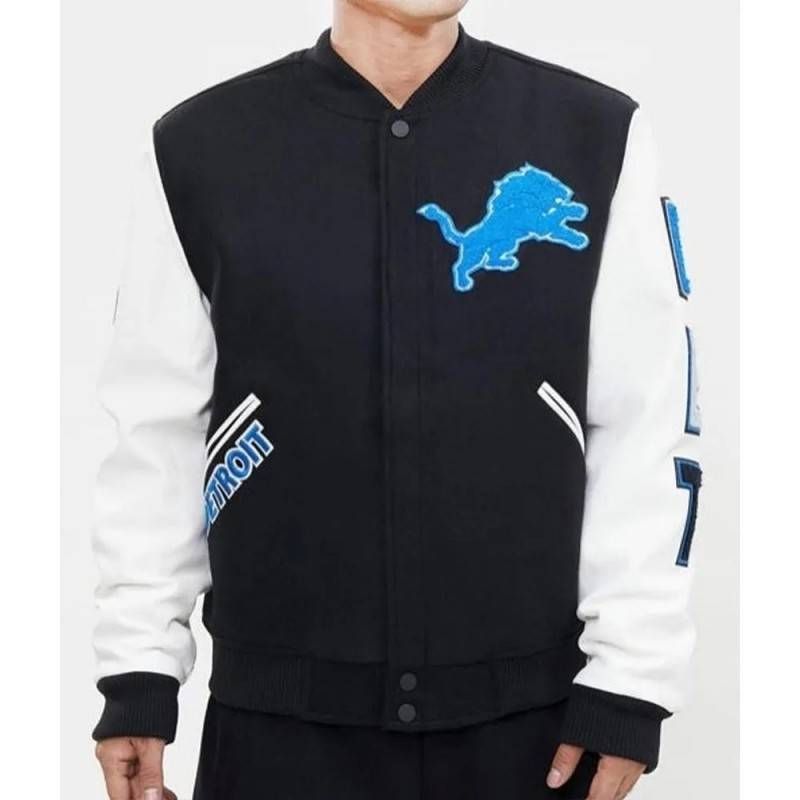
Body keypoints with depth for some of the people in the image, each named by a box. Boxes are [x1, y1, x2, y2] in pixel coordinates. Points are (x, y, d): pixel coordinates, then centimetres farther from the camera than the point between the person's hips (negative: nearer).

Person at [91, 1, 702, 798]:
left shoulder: (597, 136, -2)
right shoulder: (200, 147, -1)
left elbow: (647, 429, -2)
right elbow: (156, 431, 3)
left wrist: (630, 674, -4)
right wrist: (137, 670, 3)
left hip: (531, 706, 0)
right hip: (283, 707, 0)